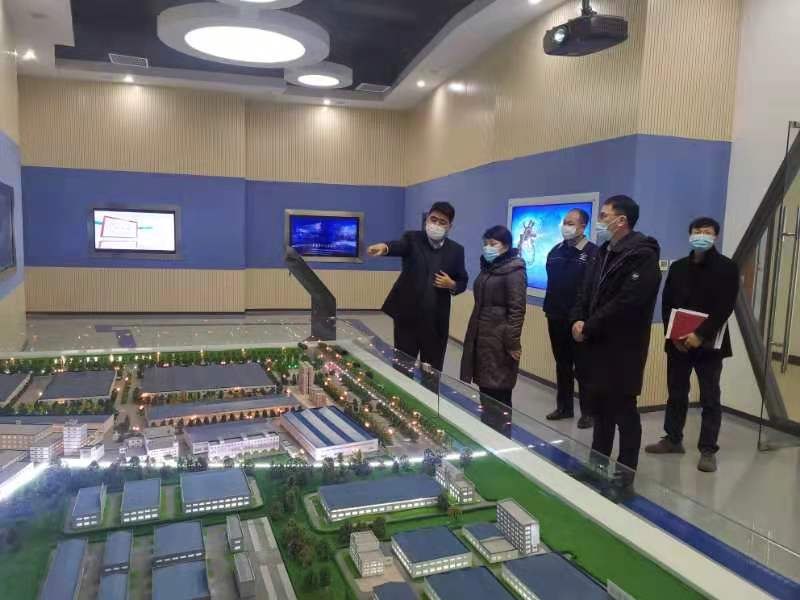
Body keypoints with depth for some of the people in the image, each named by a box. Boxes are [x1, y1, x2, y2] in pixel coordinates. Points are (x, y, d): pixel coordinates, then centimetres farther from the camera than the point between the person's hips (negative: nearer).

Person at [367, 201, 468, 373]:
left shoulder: (456, 250, 6)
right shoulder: (412, 239, -1)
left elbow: (462, 282, 13)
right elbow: (398, 245, -23)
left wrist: (452, 285, -11)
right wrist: (384, 247, -47)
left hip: (436, 321, 2)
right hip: (407, 316, -1)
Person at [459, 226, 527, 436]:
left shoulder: (514, 271, -11)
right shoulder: (487, 268, 15)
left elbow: (517, 309, -15)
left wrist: (512, 342, -17)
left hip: (499, 339, -8)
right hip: (480, 335, 8)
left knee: (498, 391, -1)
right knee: (485, 388, 13)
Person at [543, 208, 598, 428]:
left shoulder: (593, 253, -10)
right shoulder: (555, 251, 10)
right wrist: (549, 308, 10)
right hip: (556, 318, 6)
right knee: (562, 364, 14)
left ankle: (587, 411, 15)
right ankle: (564, 407, 26)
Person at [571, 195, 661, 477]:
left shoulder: (642, 255, -14)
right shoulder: (604, 252, 14)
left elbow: (625, 304, -22)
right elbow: (586, 291, 14)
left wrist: (588, 328, -16)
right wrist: (578, 320, -5)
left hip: (623, 348, -8)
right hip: (596, 345, 8)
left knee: (623, 410, 3)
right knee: (599, 407, 17)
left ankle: (624, 472, 17)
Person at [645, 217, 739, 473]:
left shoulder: (727, 267, -3)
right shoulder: (678, 267, 9)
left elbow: (725, 308, -11)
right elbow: (666, 304, 6)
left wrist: (701, 335, -19)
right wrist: (674, 335, -7)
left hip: (709, 344, -3)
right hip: (678, 343, 4)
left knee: (710, 399, 3)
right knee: (676, 394, 12)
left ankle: (708, 450, 10)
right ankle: (673, 439, 25)